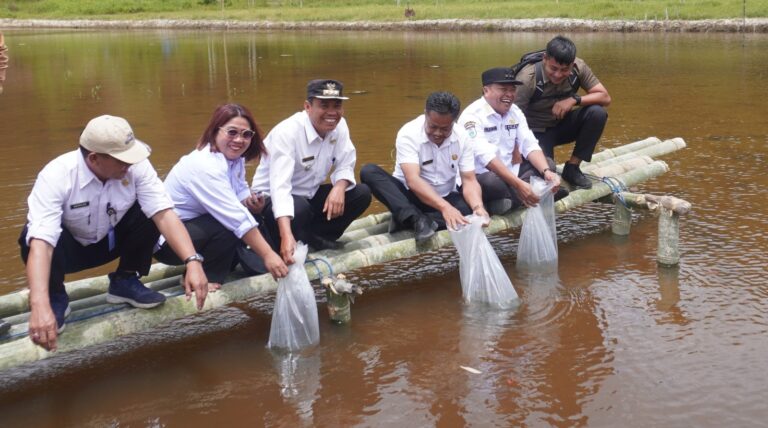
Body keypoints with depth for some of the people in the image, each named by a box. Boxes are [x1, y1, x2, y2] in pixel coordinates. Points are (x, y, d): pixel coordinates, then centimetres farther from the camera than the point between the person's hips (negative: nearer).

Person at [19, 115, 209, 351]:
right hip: (68, 247, -3)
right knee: (32, 240, -36)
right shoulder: (56, 176, -33)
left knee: (150, 211, -23)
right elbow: (41, 241, -43)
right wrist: (39, 306, -56)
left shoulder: (136, 166, -24)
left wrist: (192, 261, -45)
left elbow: (164, 213, -30)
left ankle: (124, 281, -1)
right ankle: (56, 297, -4)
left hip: (110, 240, 3)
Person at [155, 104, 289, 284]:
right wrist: (268, 255, -35)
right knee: (228, 226, -28)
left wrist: (252, 203, -25)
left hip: (199, 226, 9)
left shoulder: (233, 157, -2)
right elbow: (237, 218, -34)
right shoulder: (205, 166, -29)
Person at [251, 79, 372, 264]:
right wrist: (287, 237, -51)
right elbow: (280, 186, -38)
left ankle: (313, 237, -6)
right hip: (272, 198, -7)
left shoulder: (339, 126, -8)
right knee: (299, 208, -39)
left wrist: (339, 187, -27)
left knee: (362, 193, -9)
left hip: (309, 195, 7)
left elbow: (345, 166, -1)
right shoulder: (287, 132, -28)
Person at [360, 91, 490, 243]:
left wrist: (478, 207, -34)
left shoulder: (462, 137, -9)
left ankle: (405, 220, -29)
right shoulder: (409, 134, -21)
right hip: (411, 196, -2)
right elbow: (413, 180, -33)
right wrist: (444, 207, -47)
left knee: (471, 206, -31)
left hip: (445, 198, 2)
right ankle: (417, 219, -42)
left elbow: (469, 180, -12)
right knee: (369, 172, -29)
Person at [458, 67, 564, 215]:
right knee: (493, 183, -39)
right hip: (478, 179, -8)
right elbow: (485, 156, -30)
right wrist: (518, 184, -39)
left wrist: (546, 171, -22)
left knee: (548, 164, -2)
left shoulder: (514, 111, 6)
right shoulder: (472, 116, -18)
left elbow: (530, 145, -1)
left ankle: (506, 200, -20)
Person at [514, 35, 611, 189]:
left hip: (562, 125, 4)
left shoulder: (578, 67, -14)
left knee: (597, 112, -23)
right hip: (536, 131, -4)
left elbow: (605, 97, -12)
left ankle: (572, 168, -7)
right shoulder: (527, 79, -27)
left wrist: (574, 100, -29)